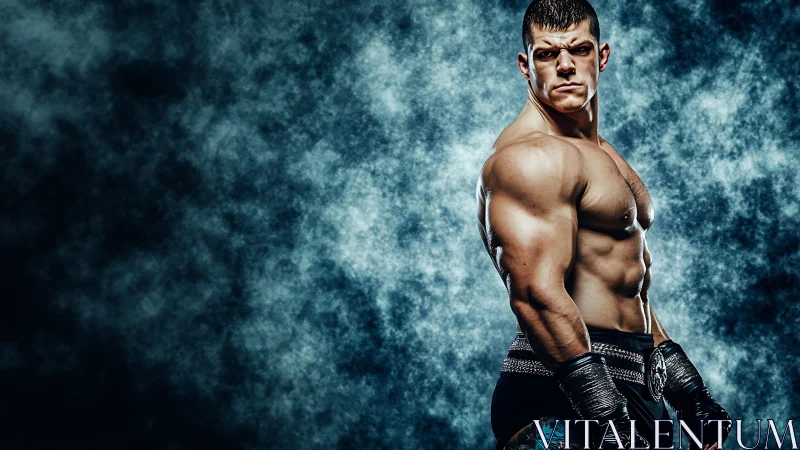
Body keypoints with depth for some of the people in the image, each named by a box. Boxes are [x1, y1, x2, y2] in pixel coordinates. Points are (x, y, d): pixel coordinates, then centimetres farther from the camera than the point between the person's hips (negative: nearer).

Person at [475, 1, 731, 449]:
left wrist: (692, 396, 22)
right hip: (566, 396, -9)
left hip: (632, 386, 9)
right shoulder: (530, 156, -14)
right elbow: (538, 295, -24)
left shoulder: (602, 155, 18)